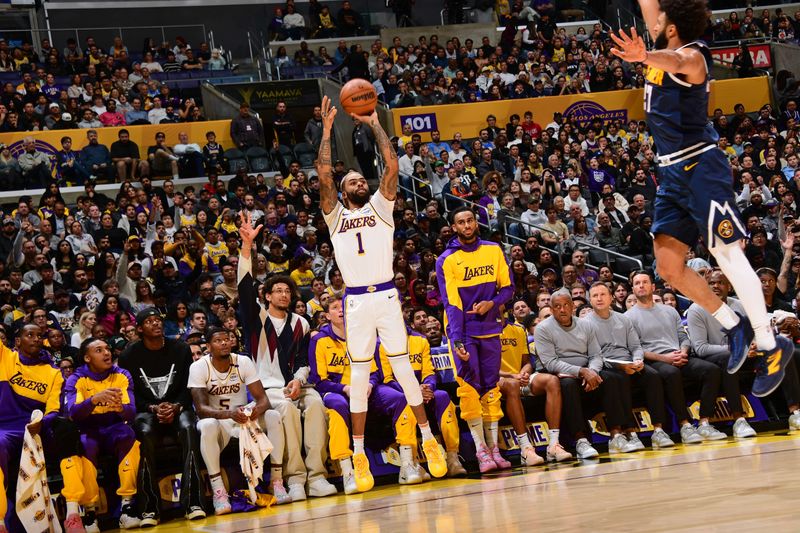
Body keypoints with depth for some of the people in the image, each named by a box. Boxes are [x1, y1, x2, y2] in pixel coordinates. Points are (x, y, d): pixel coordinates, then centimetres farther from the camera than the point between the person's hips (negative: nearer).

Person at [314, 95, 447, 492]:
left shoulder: (381, 207, 12)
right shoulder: (335, 216, 12)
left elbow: (391, 164, -1)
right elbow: (323, 174, -1)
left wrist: (374, 122, 3)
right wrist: (327, 130, 2)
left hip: (386, 295, -1)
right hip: (356, 301, 1)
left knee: (404, 368, 0)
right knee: (359, 375, 3)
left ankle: (428, 440, 9)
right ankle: (359, 455, 6)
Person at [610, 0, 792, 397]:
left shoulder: (692, 56, -12)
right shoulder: (667, 50, 12)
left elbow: (675, 62, -38)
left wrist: (646, 57, -60)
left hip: (700, 166, -9)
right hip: (672, 172, 9)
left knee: (727, 253, -11)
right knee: (668, 265, 4)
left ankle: (771, 346, -6)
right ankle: (735, 326, 16)